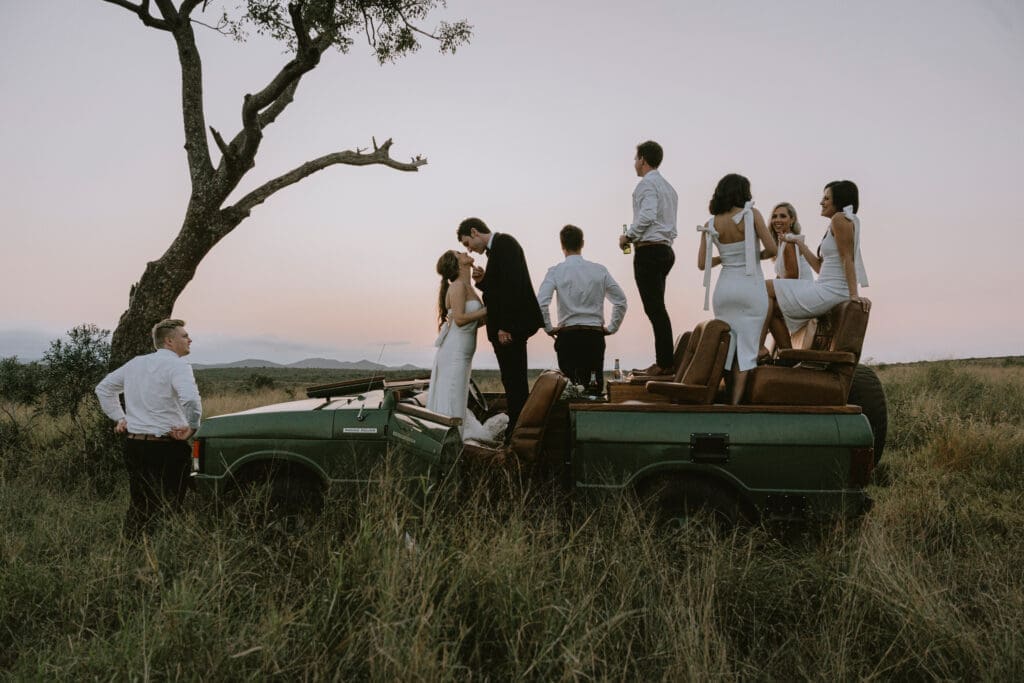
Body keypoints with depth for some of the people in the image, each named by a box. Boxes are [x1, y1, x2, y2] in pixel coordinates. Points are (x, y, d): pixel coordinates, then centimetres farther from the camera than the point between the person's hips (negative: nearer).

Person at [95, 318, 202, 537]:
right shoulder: (177, 365, -12)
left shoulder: (135, 363, 13)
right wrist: (191, 427, -15)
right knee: (170, 509, 1)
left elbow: (103, 388, 24)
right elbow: (190, 398, -29)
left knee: (139, 505, 17)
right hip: (167, 449, -7)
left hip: (134, 445, 7)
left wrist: (119, 418, 22)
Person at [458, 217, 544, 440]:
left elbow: (513, 284, -20)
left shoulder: (503, 242, -9)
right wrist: (483, 281, 5)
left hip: (511, 327, -10)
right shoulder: (496, 248, 22)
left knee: (514, 382, -8)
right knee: (514, 382, 12)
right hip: (505, 327, 10)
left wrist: (505, 326, -22)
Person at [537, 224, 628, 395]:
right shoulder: (600, 270, 4)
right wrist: (611, 328, 15)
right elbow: (621, 301, 7)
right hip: (595, 335, 2)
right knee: (596, 386, 7)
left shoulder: (555, 272, -2)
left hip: (567, 335, -1)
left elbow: (541, 304, -12)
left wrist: (549, 328, 1)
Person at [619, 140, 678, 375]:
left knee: (654, 307, -10)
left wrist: (628, 236, -10)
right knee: (657, 307, 11)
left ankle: (665, 363, -11)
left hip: (649, 250, -10)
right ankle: (664, 360, 11)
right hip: (666, 248, 10)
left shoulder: (647, 183, -7)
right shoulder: (668, 186, 23)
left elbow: (647, 215, -22)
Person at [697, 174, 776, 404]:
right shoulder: (752, 214, -6)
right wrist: (755, 256, 9)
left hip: (725, 287, 3)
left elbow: (702, 263, 2)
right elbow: (772, 249, -10)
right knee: (747, 347, 0)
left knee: (725, 345, 12)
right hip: (751, 286, -3)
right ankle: (736, 401, -3)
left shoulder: (711, 224, 3)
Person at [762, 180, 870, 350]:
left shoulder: (840, 219, -8)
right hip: (825, 289, 10)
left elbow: (847, 258, -16)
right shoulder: (835, 225, 21)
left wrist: (854, 294, -22)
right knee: (773, 308, 13)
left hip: (830, 292, -10)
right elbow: (820, 266, 18)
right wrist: (799, 243, 23)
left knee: (767, 287, -5)